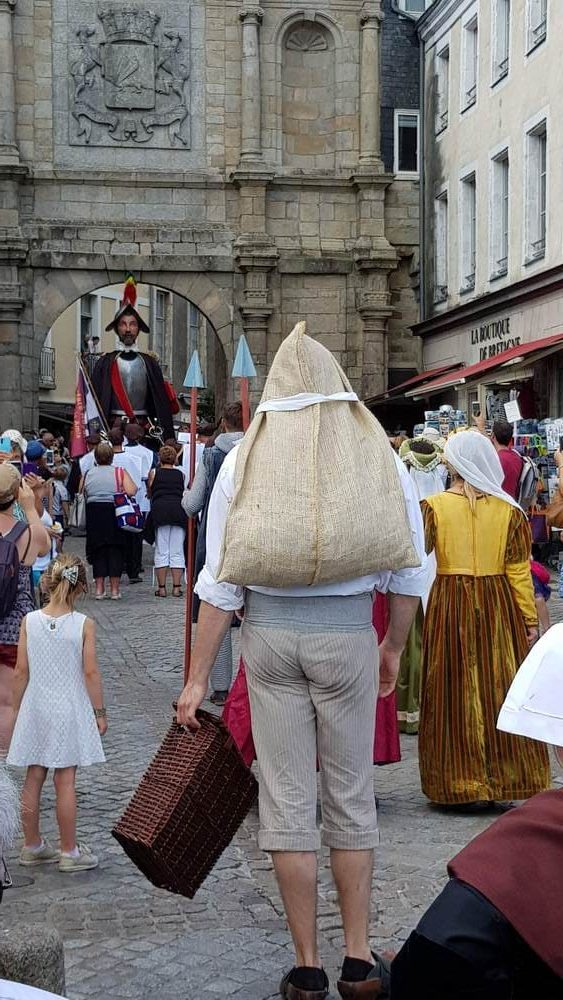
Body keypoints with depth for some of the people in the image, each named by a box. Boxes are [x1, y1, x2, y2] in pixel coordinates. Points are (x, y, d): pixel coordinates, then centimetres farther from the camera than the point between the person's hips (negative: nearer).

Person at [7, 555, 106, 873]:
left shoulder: (30, 621, -6)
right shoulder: (84, 624, -12)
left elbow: (21, 671, -2)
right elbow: (90, 672, -10)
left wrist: (18, 709, 10)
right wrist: (100, 712, 1)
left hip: (35, 710, 3)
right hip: (70, 710, -3)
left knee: (34, 779, 12)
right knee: (66, 781, 3)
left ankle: (33, 846, 24)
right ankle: (69, 852, 10)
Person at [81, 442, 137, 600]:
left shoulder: (88, 474, 7)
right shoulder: (120, 472, -1)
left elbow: (81, 493, 6)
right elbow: (130, 492, -13)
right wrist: (135, 486, 8)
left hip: (94, 513, 2)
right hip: (114, 512, -2)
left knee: (98, 551, 8)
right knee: (115, 550, 5)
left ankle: (99, 589, 8)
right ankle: (114, 589, 5)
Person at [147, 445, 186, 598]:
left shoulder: (154, 473, 11)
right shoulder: (181, 474, 15)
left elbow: (149, 494, 19)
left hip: (160, 509, -1)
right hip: (179, 509, 1)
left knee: (161, 551, 3)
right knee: (177, 552, 4)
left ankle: (161, 587, 1)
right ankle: (176, 587, 2)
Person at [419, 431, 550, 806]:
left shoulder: (434, 506, -7)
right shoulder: (509, 510, -3)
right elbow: (519, 571, -3)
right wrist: (531, 619, 1)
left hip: (449, 603, -1)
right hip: (498, 605, 1)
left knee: (455, 691, 7)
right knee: (500, 690, 8)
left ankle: (457, 782, 11)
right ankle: (505, 777, 13)